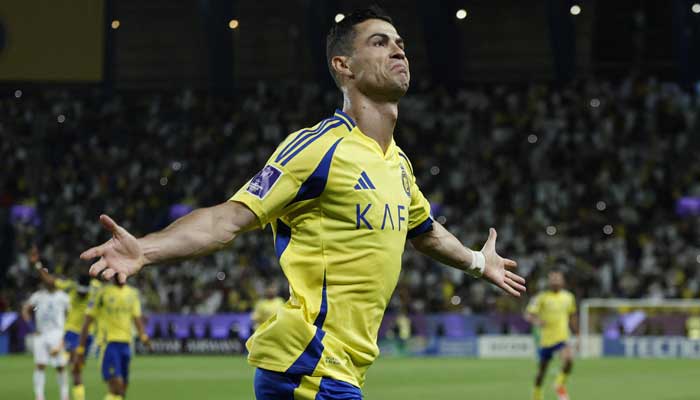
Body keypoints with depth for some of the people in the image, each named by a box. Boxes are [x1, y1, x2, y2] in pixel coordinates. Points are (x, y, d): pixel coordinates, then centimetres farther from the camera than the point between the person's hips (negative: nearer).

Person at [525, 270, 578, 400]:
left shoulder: (569, 297, 6)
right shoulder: (541, 297, -5)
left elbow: (572, 317, 20)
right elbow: (528, 314, -10)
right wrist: (536, 321, -32)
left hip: (563, 339, 1)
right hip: (546, 339, -1)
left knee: (569, 358, -27)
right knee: (542, 370, 8)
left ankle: (560, 384, -2)